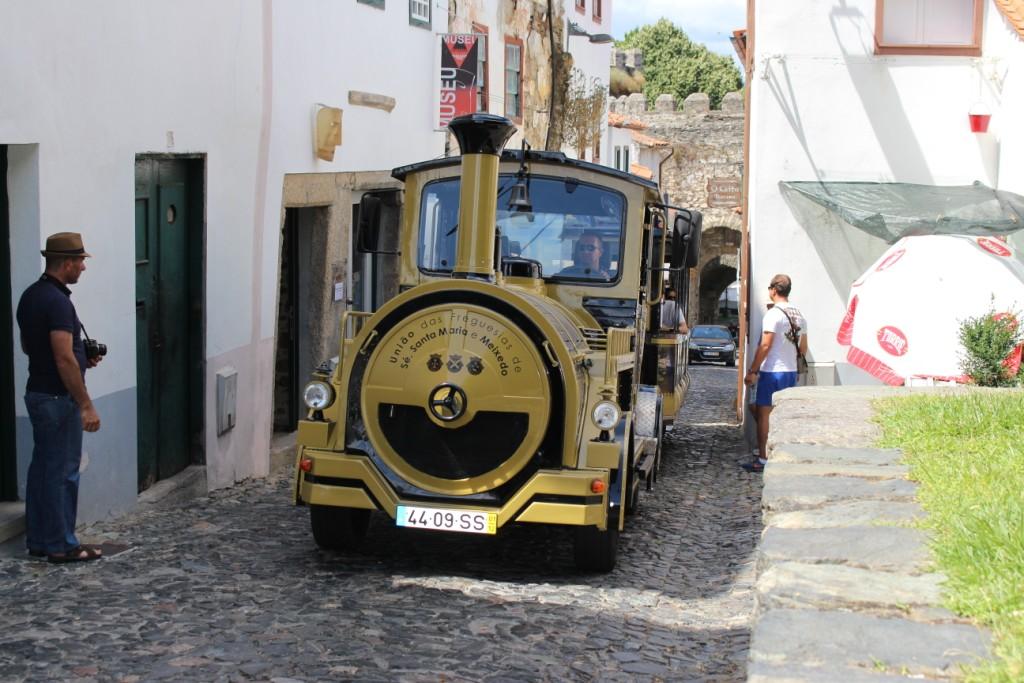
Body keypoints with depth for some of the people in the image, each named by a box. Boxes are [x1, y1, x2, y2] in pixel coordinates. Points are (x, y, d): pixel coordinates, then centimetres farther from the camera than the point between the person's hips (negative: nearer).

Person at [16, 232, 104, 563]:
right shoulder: (57, 301, -21)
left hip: (37, 392, 10)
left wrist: (82, 357, 14)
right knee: (62, 472, -2)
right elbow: (64, 360, -25)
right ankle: (61, 545, 5)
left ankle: (38, 540, 20)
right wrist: (86, 405, -21)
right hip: (58, 398, -10)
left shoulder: (31, 295, 9)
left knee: (41, 468, 14)